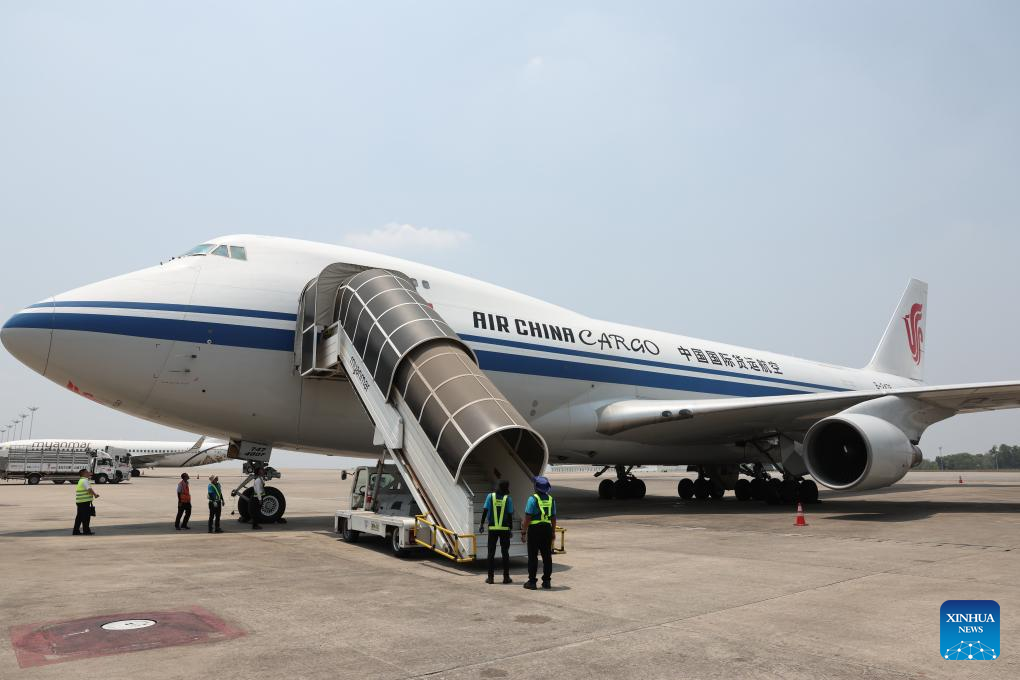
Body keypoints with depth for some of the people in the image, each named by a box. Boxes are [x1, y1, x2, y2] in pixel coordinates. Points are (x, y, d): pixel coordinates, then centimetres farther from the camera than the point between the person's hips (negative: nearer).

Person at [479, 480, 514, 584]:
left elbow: (485, 510, -5)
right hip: (505, 529, 0)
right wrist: (511, 529, 5)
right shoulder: (508, 498, -3)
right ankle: (506, 577, 9)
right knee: (505, 553, 8)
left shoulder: (490, 496, -1)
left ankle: (490, 577, 6)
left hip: (492, 528, 1)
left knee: (491, 553, 6)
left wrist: (481, 524, 2)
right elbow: (510, 515, -3)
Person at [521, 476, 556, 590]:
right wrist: (553, 532, 20)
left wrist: (523, 532, -8)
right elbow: (553, 517, 12)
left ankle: (532, 581, 2)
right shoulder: (551, 499, 7)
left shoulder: (533, 499, -10)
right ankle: (547, 581, 12)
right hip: (547, 528, 5)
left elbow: (527, 517, -12)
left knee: (533, 556, 1)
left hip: (535, 529, -5)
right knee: (547, 556, 9)